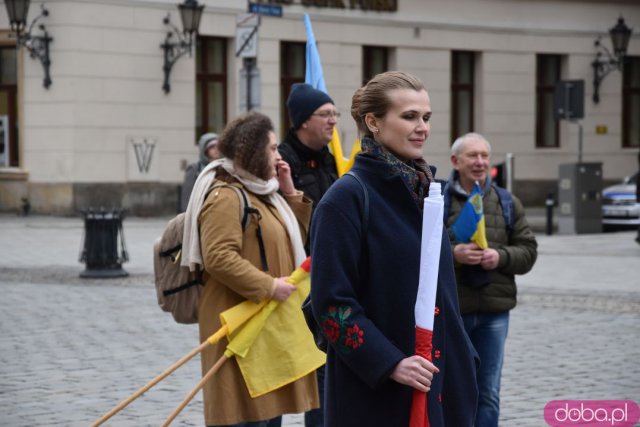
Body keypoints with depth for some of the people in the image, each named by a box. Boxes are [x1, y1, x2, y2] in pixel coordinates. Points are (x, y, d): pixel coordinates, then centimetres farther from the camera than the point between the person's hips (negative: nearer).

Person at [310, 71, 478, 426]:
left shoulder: (422, 191, 12)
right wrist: (389, 363, -21)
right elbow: (331, 301, -15)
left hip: (439, 381, 7)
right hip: (374, 391, -7)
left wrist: (460, 357, 15)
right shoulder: (348, 198, -11)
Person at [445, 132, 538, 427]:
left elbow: (528, 251, 8)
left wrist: (501, 257, -11)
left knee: (488, 393, 8)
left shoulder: (508, 203, 10)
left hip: (494, 310, 3)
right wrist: (452, 253, -22)